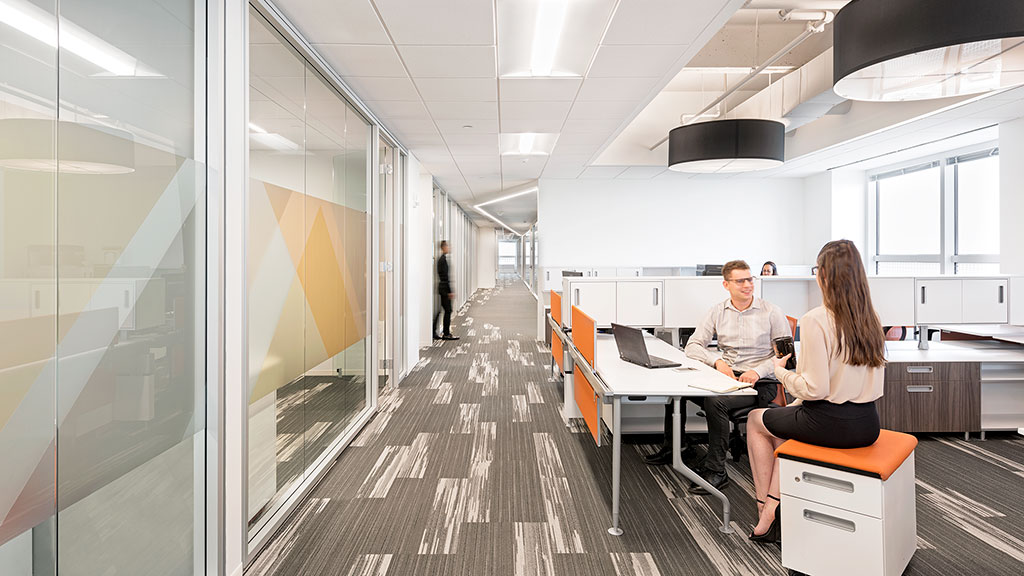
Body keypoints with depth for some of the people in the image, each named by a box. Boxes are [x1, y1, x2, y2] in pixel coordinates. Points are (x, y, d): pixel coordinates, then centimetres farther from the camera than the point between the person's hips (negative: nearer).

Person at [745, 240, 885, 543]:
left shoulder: (815, 320, -20)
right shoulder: (871, 318, 3)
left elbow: (815, 388, -21)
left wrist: (780, 371, -3)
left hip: (830, 424, -7)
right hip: (867, 425, 7)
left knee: (755, 420, 19)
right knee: (787, 417, 29)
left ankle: (764, 512, 30)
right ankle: (772, 511, 26)